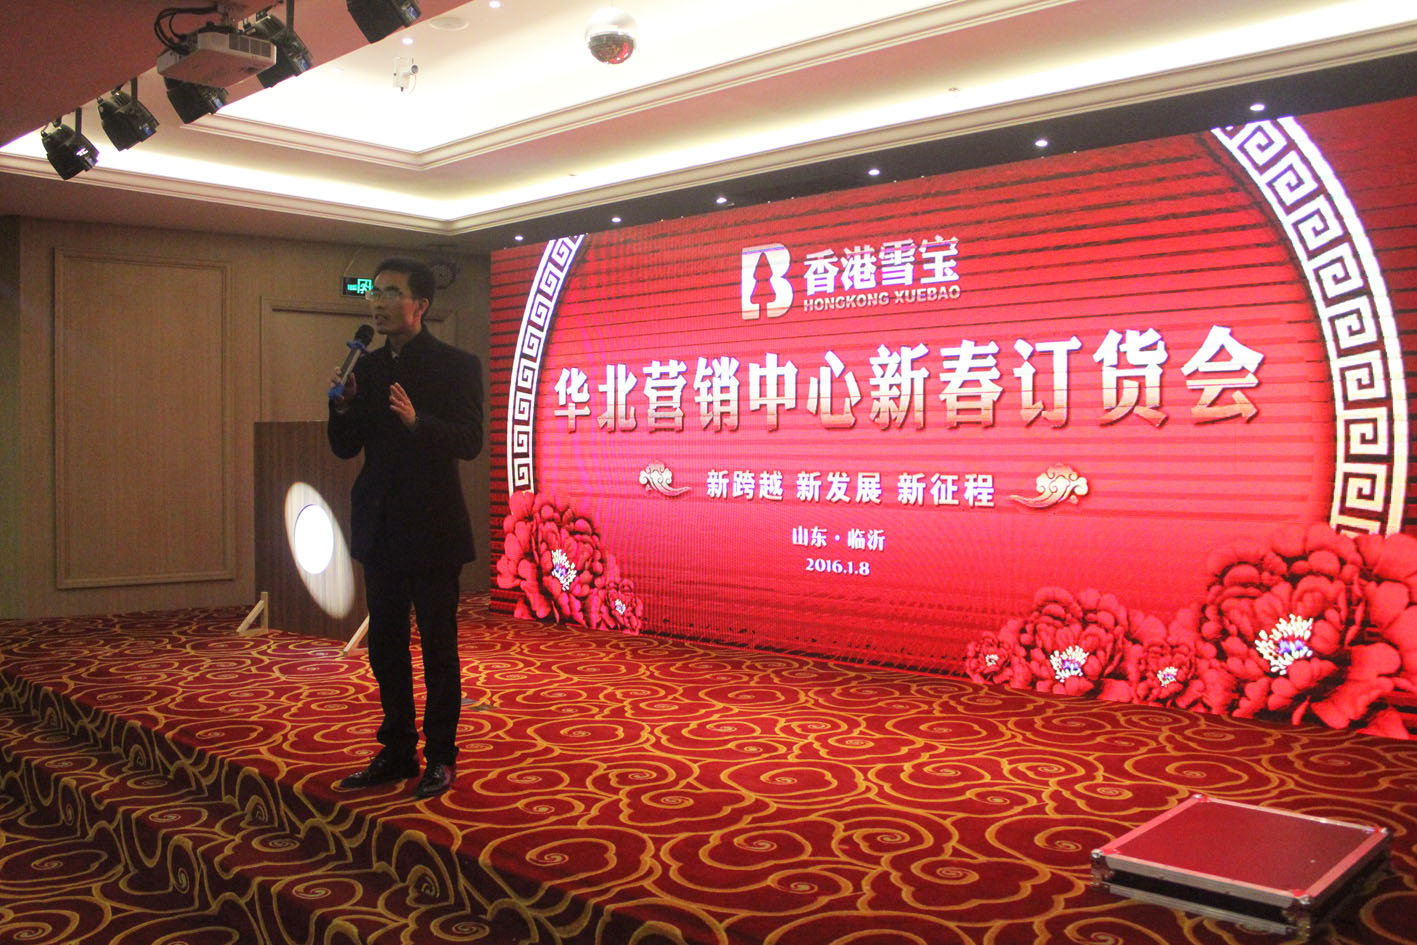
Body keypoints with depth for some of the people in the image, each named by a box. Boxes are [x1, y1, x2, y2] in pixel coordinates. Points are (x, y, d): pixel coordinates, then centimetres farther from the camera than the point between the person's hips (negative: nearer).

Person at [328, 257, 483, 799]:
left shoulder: (456, 365, -7)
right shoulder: (368, 367, 10)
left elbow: (470, 441, -17)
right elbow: (345, 448, 10)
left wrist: (417, 421, -33)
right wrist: (344, 407, -9)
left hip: (432, 530, -6)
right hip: (380, 529, 6)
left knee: (438, 648, 3)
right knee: (385, 647, 14)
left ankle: (440, 758, 15)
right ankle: (397, 753, 26)